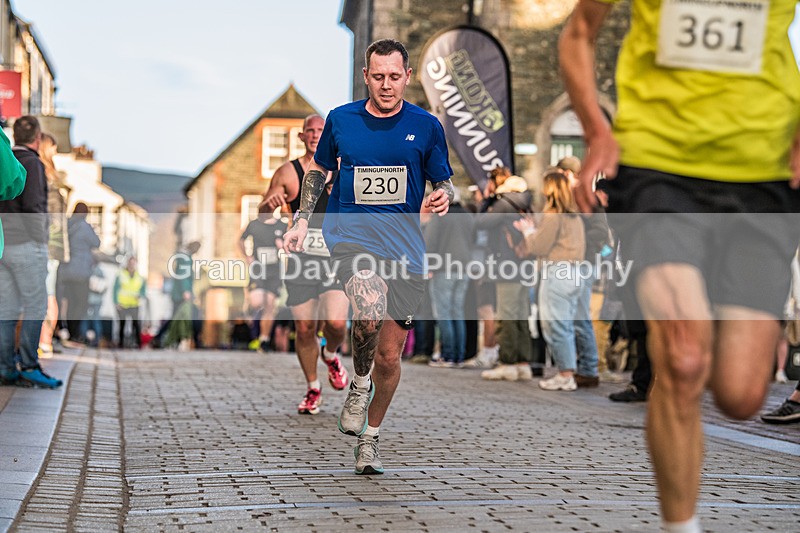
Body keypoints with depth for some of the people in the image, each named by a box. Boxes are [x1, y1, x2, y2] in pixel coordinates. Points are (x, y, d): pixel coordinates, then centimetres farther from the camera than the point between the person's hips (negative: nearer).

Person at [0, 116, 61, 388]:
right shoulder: (32, 163, -9)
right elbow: (32, 206, -18)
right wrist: (40, 239, -9)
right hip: (26, 244, -8)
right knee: (36, 305, -2)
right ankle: (29, 366, -4)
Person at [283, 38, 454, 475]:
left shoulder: (426, 126, 2)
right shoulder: (341, 120, 3)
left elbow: (443, 182, 11)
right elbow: (318, 168, 18)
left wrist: (443, 196, -13)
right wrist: (302, 221, 9)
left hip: (404, 247, 2)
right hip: (350, 235, -1)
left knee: (389, 356, 5)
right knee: (369, 312, -32)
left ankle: (369, 439, 28)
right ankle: (359, 383, 0)